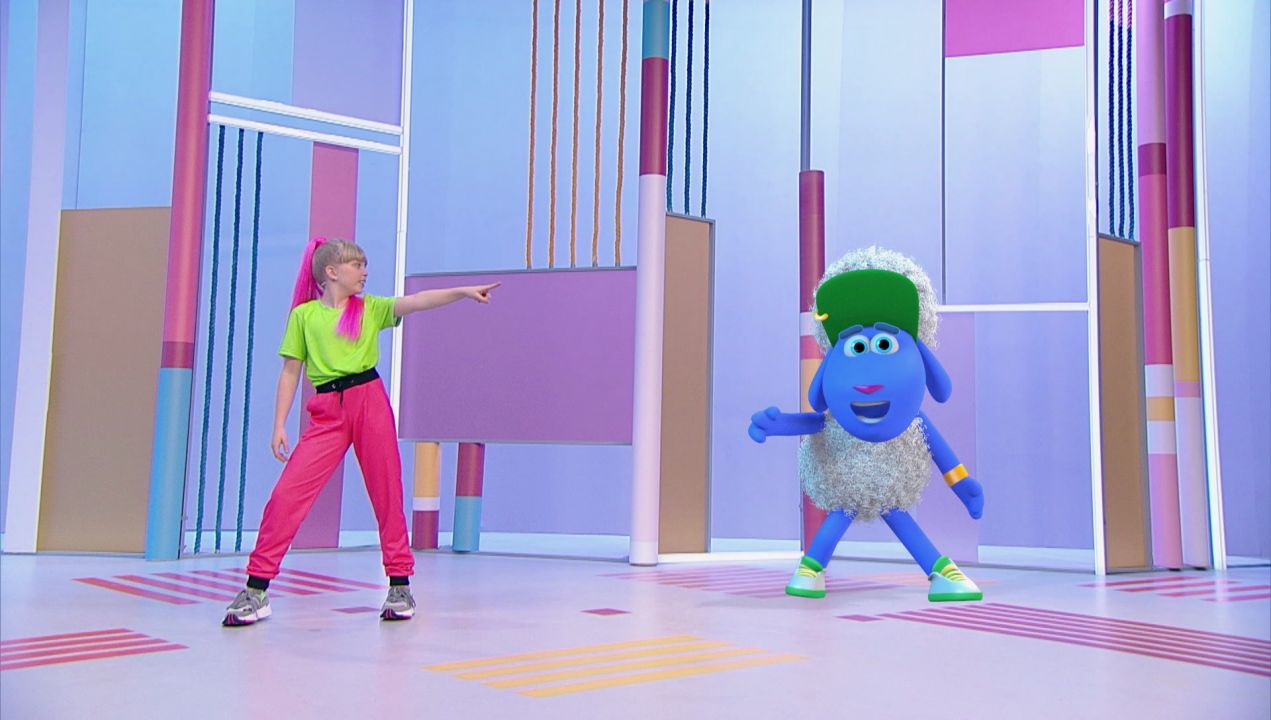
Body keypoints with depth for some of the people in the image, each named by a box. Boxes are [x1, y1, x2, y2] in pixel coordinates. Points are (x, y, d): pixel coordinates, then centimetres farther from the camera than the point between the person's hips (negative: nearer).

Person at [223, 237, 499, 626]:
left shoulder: (369, 308, 11)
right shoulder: (303, 315, 9)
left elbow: (416, 301, -4)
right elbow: (290, 372, 9)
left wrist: (462, 291, -19)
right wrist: (279, 425, 2)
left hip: (370, 401, 1)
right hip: (327, 412, -1)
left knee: (387, 494, 2)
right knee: (287, 494, -8)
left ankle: (400, 586, 13)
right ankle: (256, 590, 1)